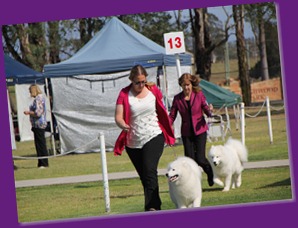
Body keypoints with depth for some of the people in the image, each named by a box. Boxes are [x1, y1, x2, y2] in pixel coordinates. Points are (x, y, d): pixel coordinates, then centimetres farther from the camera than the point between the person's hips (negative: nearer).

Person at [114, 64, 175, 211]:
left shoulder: (153, 90, 2)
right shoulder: (124, 94, -4)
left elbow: (162, 111, 16)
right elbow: (118, 117, -13)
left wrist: (168, 133, 15)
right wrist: (123, 125, -36)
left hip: (154, 137, -1)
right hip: (133, 142, 1)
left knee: (150, 170, -20)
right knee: (144, 176, 9)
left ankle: (152, 206, -27)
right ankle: (156, 205, 22)